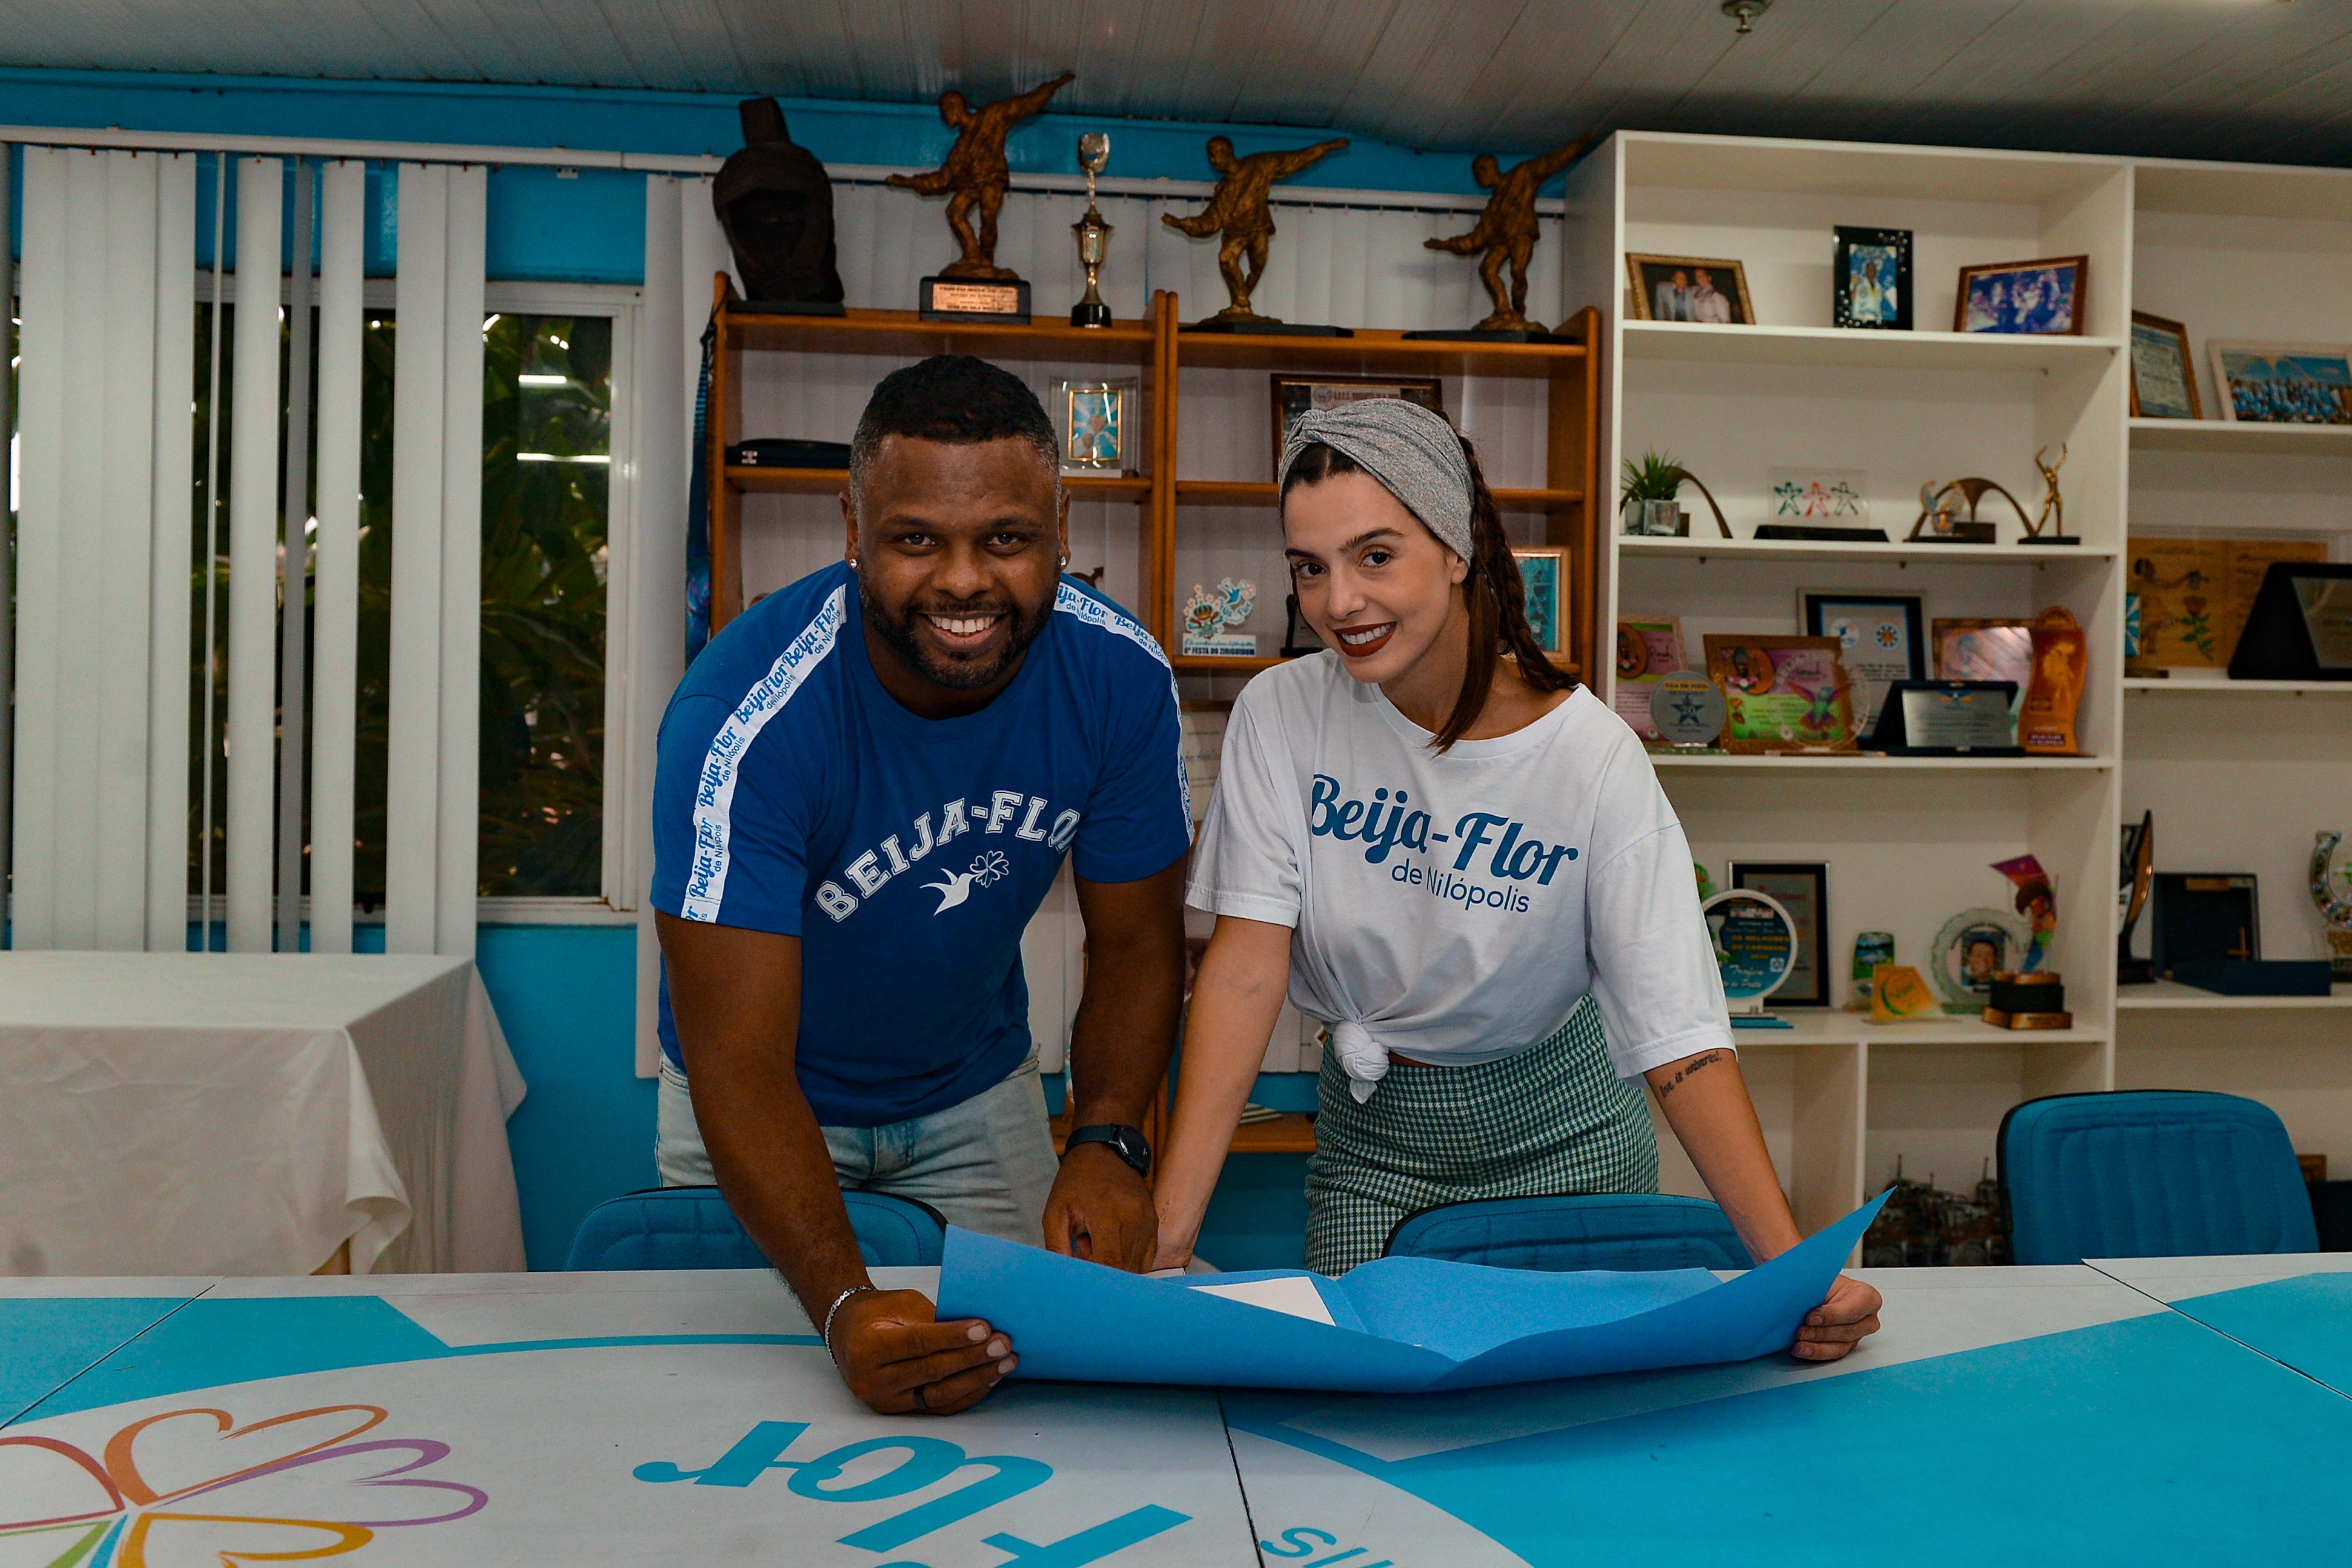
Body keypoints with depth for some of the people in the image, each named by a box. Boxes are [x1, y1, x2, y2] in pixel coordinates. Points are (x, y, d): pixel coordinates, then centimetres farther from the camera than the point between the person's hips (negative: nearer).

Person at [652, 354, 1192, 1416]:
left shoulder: (1119, 675, -22)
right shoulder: (746, 717, -34)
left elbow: (1136, 943, -11)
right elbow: (739, 1067, -35)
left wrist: (1106, 1144, -28)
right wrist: (843, 1308, -50)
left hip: (980, 1090, 3)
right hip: (765, 1103, -2)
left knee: (1031, 1354, 13)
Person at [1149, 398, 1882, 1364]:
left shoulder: (1591, 757, -20)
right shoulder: (1282, 716, -15)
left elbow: (1678, 1031, -23)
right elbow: (1249, 960, -20)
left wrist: (1791, 1269, -35)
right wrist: (1166, 1230, -28)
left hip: (1559, 1132, -1)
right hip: (1368, 1128, 2)